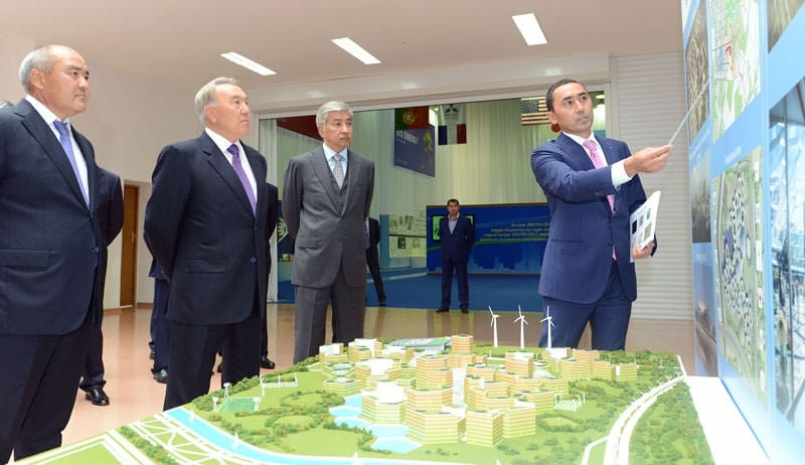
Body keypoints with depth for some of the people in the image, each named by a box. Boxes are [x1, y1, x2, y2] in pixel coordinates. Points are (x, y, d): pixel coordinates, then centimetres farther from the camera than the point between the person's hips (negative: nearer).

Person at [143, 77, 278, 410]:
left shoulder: (255, 159, 13)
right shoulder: (181, 156, -8)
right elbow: (157, 226, -8)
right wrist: (182, 276, 2)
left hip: (250, 296, 7)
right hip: (202, 296, -6)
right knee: (188, 396, 6)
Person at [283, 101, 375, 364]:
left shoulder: (366, 167, 7)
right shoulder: (300, 164, 0)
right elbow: (290, 212, 12)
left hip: (352, 265, 3)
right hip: (313, 264, -2)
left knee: (350, 346, 9)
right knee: (308, 345, 4)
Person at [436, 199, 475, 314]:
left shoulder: (465, 221, -4)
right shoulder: (442, 221, 6)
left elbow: (471, 237, 2)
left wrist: (465, 250, 4)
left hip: (460, 256, -3)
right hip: (446, 256, 3)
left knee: (462, 281, 1)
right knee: (445, 281, 6)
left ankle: (464, 305, 7)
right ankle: (445, 304, 13)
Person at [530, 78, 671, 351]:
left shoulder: (619, 149, 16)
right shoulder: (546, 154, -2)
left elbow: (637, 203, 20)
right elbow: (571, 184, -23)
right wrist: (630, 166, -35)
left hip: (619, 274, 5)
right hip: (572, 275, -5)